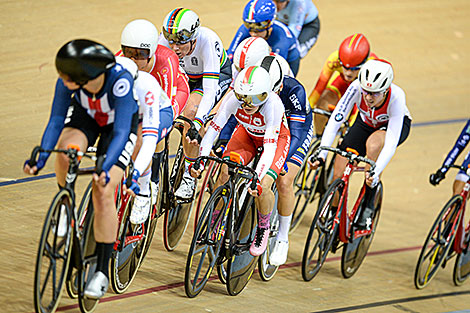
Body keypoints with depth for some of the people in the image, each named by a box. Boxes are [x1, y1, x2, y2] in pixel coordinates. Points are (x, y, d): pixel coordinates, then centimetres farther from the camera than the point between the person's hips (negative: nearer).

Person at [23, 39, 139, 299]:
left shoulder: (120, 81, -41)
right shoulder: (68, 80, -30)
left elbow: (121, 133, -41)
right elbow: (56, 121, -25)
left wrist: (105, 168, -54)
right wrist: (41, 157, -39)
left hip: (118, 124, -3)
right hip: (84, 116, 3)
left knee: (103, 193, -16)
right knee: (65, 153, -31)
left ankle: (102, 272, -5)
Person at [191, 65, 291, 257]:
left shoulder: (273, 105, -39)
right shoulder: (233, 99, -31)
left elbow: (270, 147, -43)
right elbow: (212, 130, -29)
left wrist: (257, 180, -53)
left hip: (276, 138, -3)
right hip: (247, 134, 3)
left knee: (262, 188, -23)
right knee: (225, 171, -21)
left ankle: (263, 228, 7)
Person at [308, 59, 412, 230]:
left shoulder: (396, 97, -38)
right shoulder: (357, 87, -34)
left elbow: (391, 143, -40)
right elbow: (335, 120, -31)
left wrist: (376, 173, -53)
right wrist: (321, 155, -42)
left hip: (395, 125, -3)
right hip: (366, 123, 3)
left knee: (373, 143, -38)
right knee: (338, 173, -11)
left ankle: (368, 205, -22)